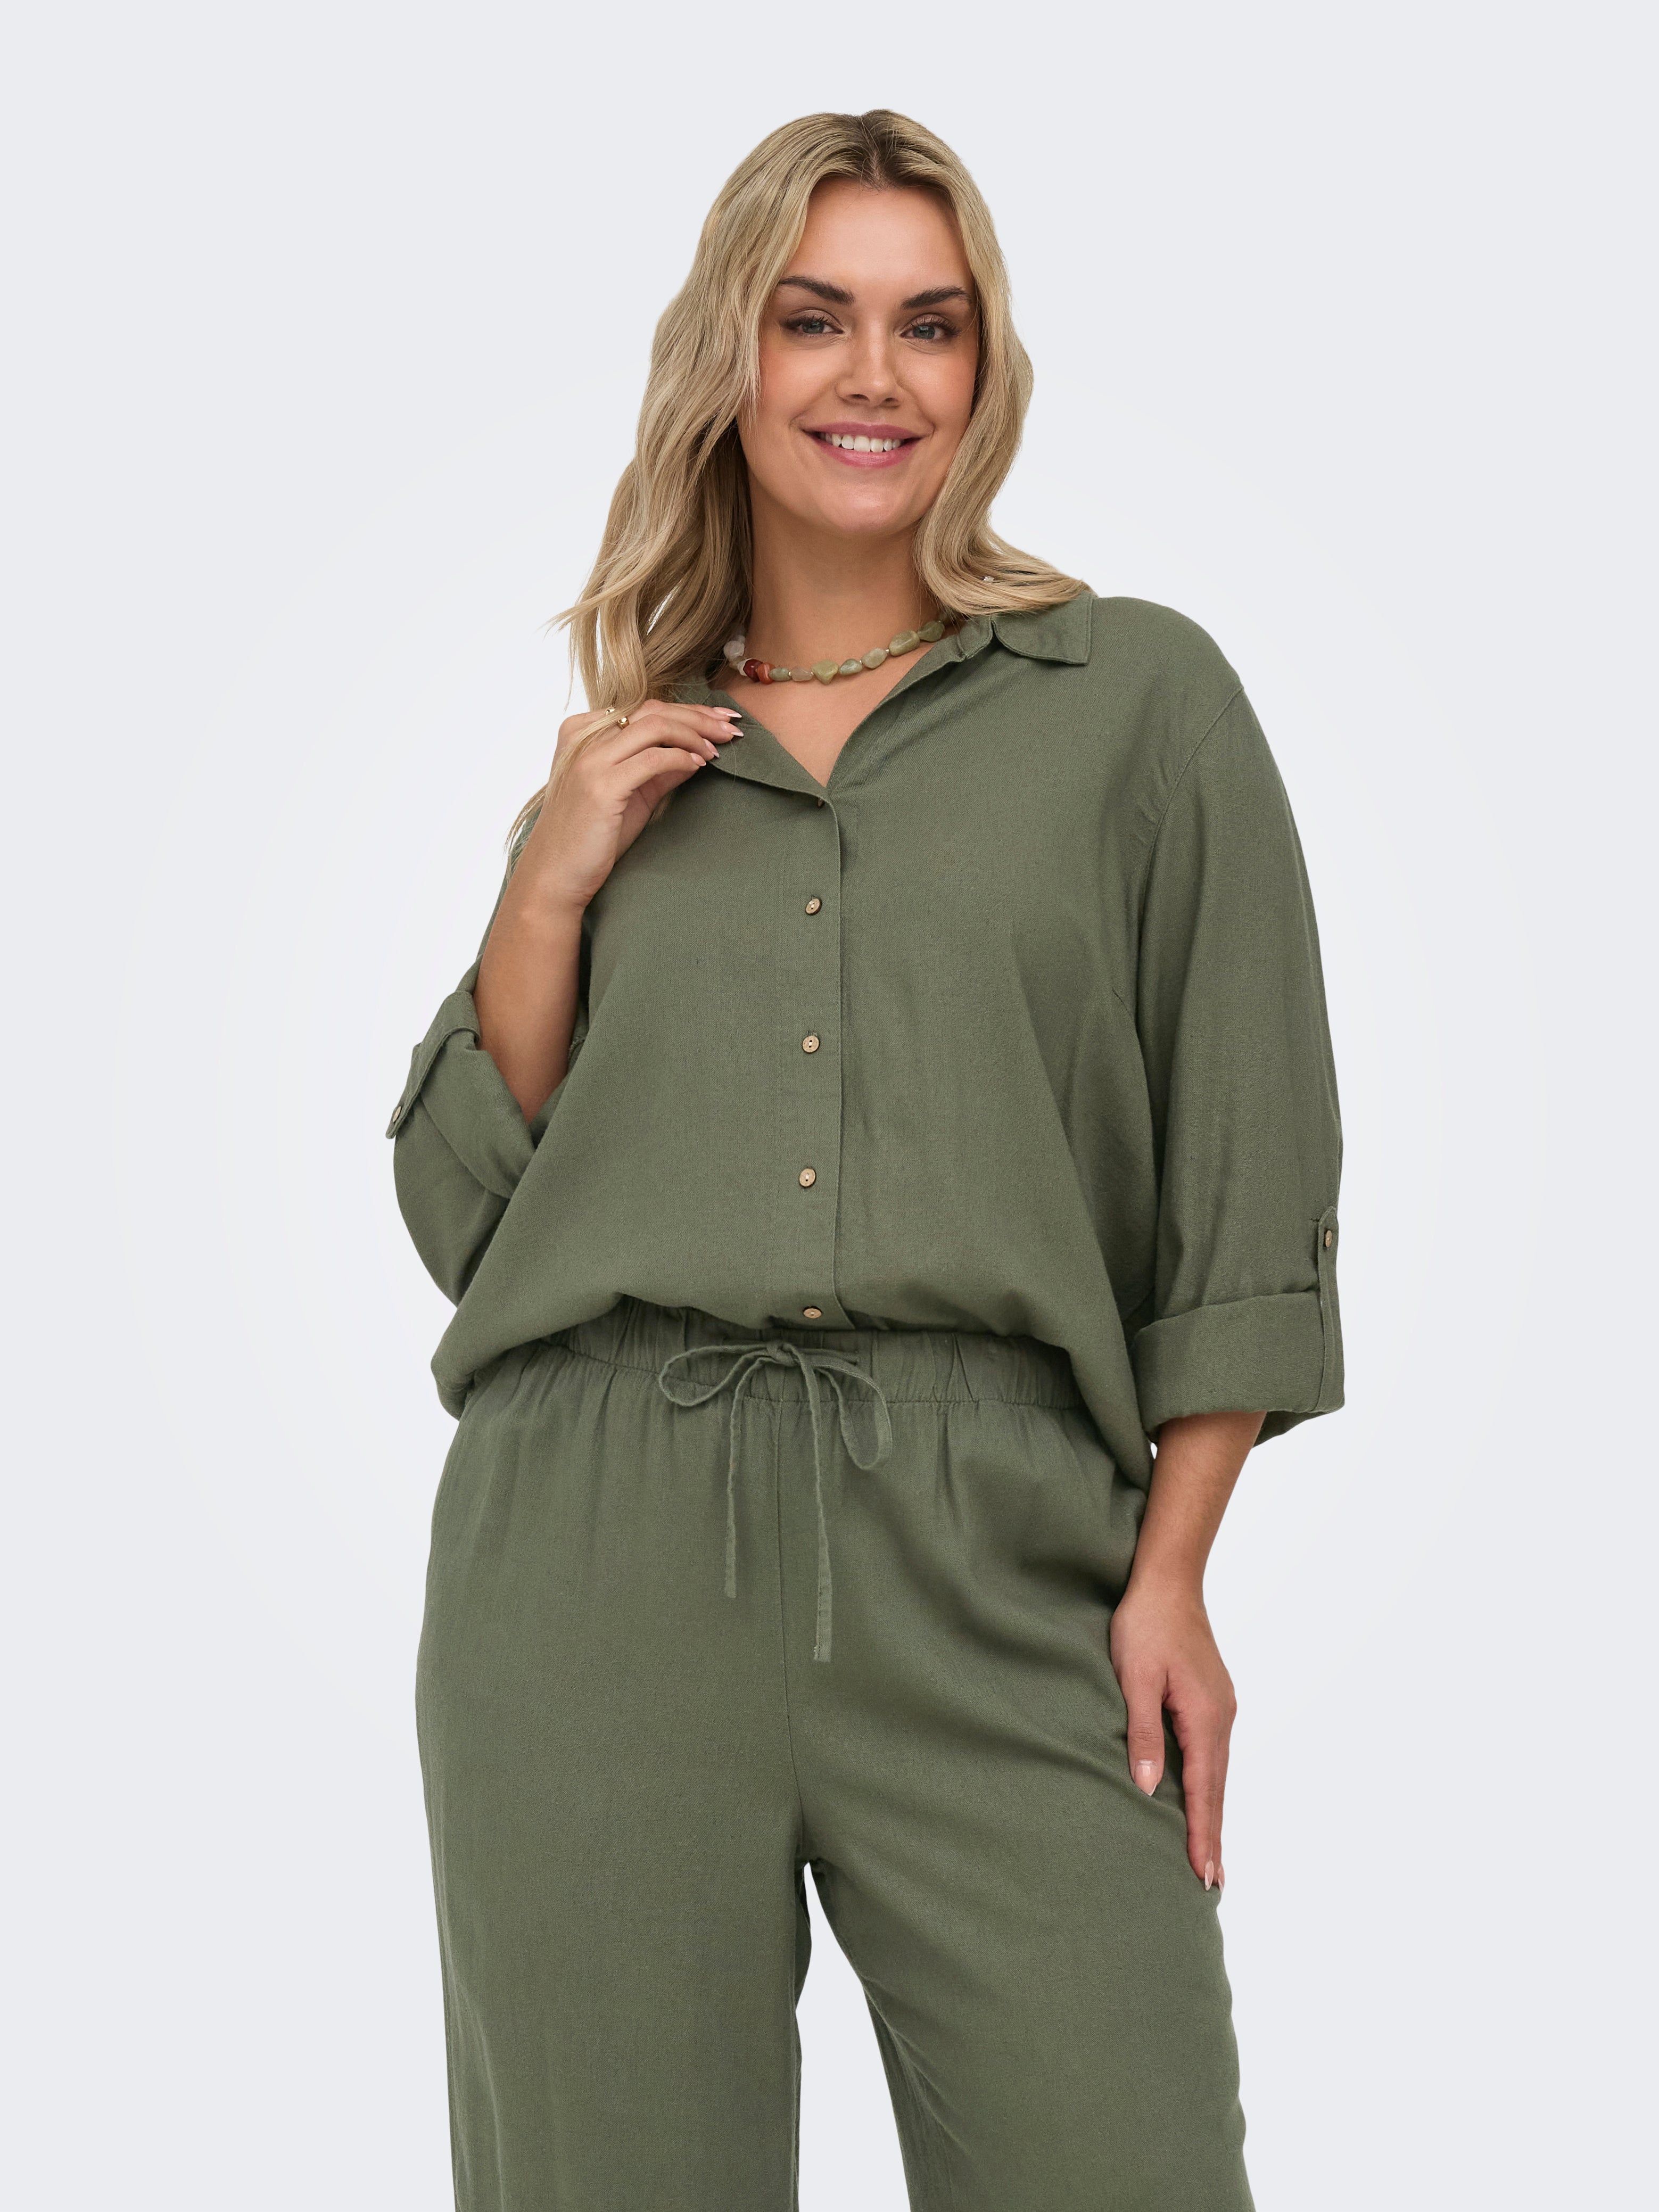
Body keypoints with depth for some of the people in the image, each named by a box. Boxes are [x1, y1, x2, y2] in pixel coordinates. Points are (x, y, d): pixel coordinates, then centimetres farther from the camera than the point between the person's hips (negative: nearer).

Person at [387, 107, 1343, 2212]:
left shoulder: (1139, 697, 7)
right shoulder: (624, 761, 15)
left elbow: (1246, 1186, 4)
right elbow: (460, 1205, 14)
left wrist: (1171, 1574, -4)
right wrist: (549, 892, 2)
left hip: (994, 1564, -2)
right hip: (597, 1555, 2)